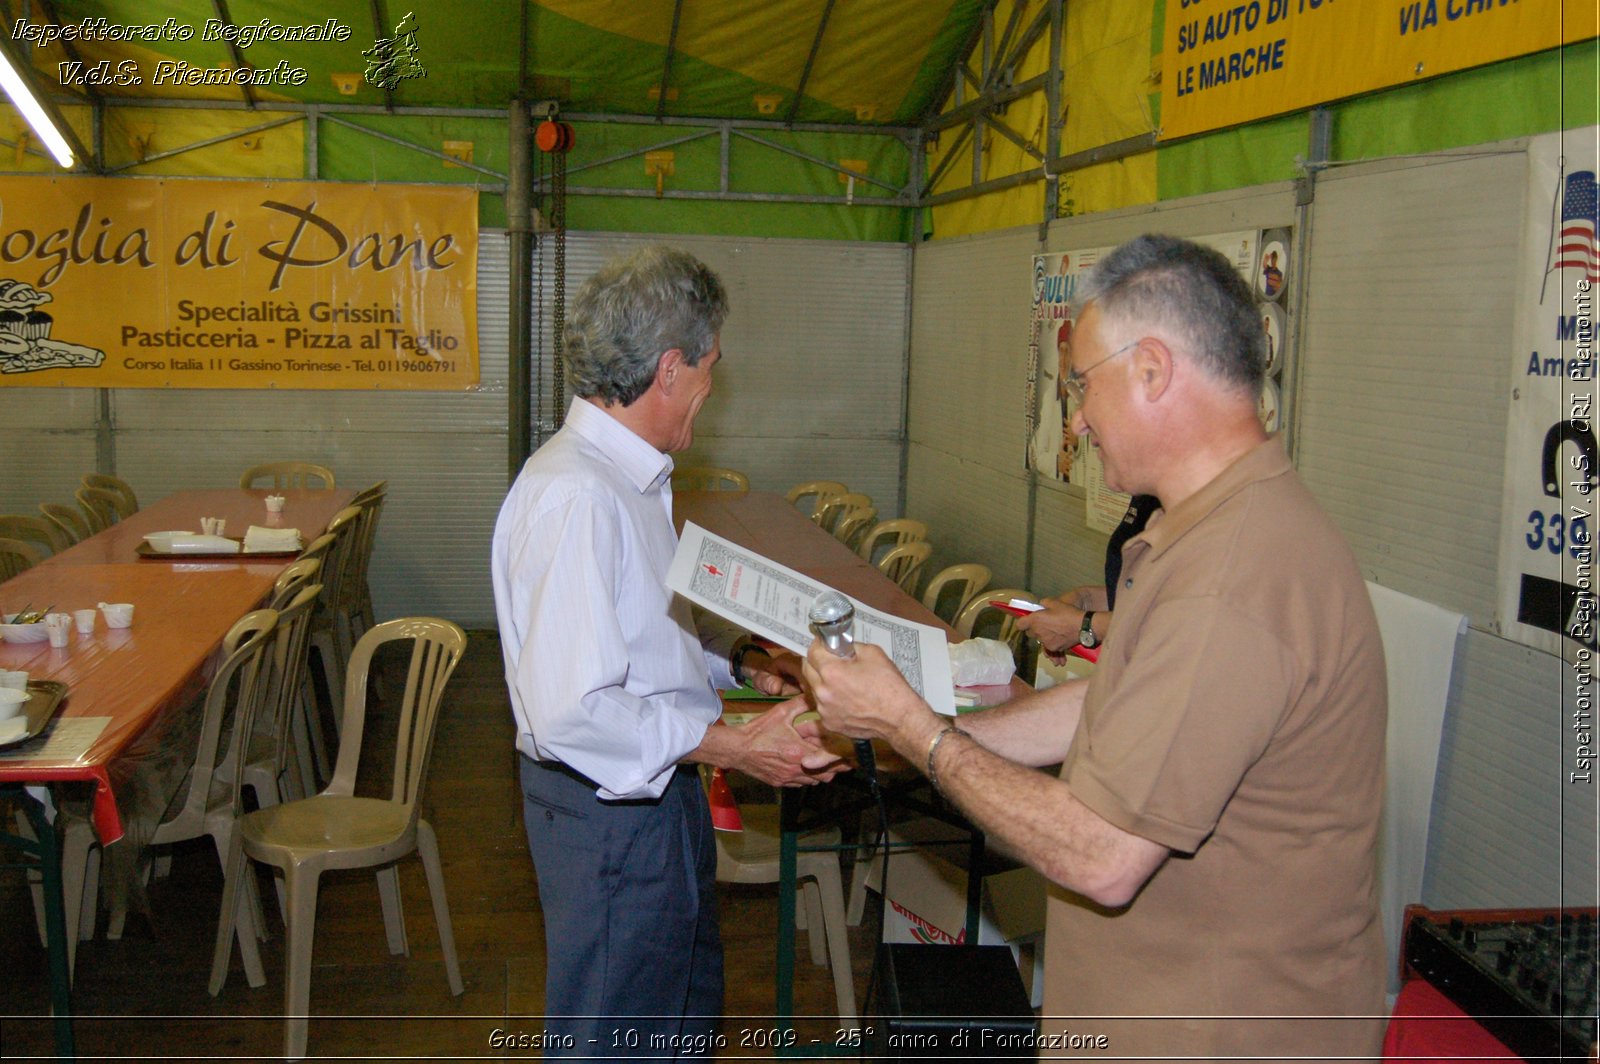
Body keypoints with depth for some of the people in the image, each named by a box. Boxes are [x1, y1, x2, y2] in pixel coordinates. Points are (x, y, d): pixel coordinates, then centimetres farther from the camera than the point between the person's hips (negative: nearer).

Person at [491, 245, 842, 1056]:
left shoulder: (624, 478, 8)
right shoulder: (574, 496, -26)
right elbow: (571, 709, -31)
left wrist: (740, 661, 6)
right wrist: (736, 746, -25)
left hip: (657, 798, 10)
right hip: (609, 814, -10)